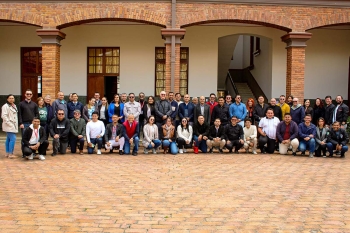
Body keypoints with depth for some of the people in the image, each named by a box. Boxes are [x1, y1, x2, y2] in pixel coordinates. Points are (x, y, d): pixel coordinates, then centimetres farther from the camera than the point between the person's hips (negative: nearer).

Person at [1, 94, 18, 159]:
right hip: (9, 126, -8)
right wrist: (9, 123, -19)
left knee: (8, 139, 12)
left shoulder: (14, 106, 15)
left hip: (13, 125, 8)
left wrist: (16, 124, 10)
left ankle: (7, 153, 17)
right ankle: (10, 154, -9)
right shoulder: (5, 106, -10)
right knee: (13, 139, -14)